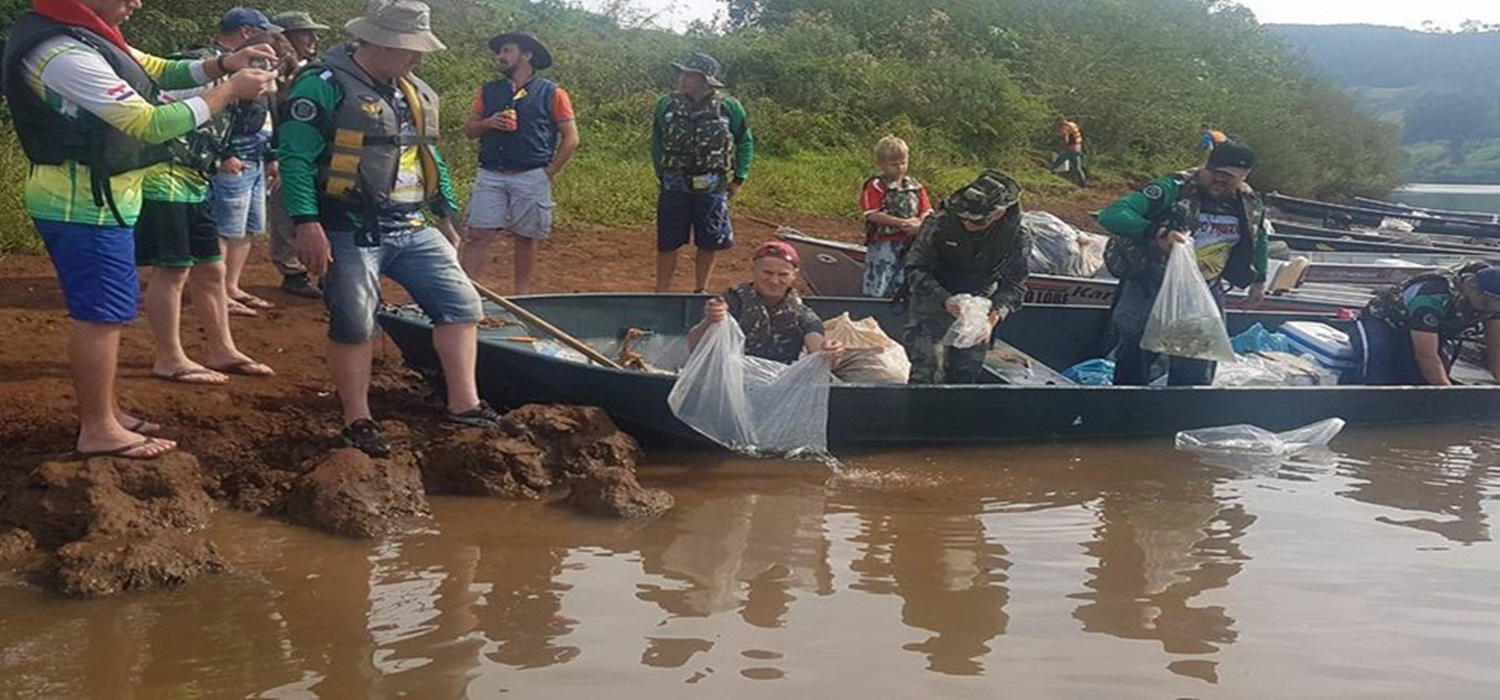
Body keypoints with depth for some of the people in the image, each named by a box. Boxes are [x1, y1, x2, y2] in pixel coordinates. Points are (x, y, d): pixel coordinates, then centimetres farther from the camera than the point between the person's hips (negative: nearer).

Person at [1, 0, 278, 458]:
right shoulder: (66, 55, -26)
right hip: (85, 207, -10)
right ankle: (98, 429, 6)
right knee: (100, 314, -3)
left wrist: (222, 66, -3)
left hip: (90, 199, 10)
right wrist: (231, 90, -20)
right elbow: (150, 123, -26)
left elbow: (156, 71, 13)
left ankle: (102, 411, 28)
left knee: (99, 311, 17)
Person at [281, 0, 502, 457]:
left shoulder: (416, 94, 13)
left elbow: (429, 159, 23)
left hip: (412, 230, 7)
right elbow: (296, 158, -15)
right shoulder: (325, 86, -12)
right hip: (352, 232, -7)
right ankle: (357, 421, 11)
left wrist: (445, 215, 23)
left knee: (462, 304, 2)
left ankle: (464, 404, 6)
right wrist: (307, 224, -22)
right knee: (354, 325, -2)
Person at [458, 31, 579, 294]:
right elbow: (469, 129, 16)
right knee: (478, 235, -6)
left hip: (530, 178, -3)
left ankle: (522, 295, 15)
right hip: (490, 176, 3)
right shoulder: (489, 91, 13)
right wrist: (489, 122, -5)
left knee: (524, 239, 5)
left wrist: (549, 173, -5)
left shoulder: (552, 94, 1)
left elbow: (571, 139, 0)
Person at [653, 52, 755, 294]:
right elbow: (657, 143, 9)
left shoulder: (730, 108, -7)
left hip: (711, 189, -1)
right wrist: (662, 174, 7)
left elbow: (745, 143, 4)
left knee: (709, 244, 8)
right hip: (674, 188, 1)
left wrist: (739, 179, 2)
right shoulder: (667, 105, -3)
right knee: (667, 244, 5)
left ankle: (700, 293, 26)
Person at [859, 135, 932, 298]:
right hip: (883, 243, -5)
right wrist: (901, 223, -19)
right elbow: (872, 215, -14)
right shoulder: (875, 186, -5)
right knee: (878, 289, -8)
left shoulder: (915, 187, 11)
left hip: (910, 244, 5)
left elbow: (926, 211, 9)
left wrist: (920, 223, -15)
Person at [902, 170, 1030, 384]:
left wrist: (999, 311, -30)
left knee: (967, 375, 10)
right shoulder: (941, 223, -25)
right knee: (927, 374, -9)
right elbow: (916, 268, -18)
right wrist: (944, 300, -33)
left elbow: (1015, 285, -9)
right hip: (934, 301, -2)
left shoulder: (1017, 238, -19)